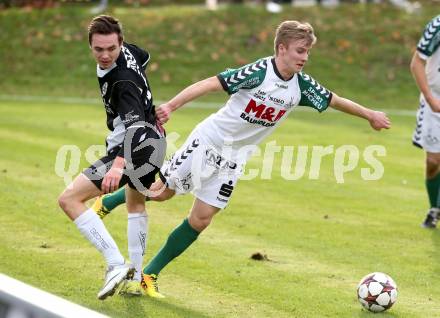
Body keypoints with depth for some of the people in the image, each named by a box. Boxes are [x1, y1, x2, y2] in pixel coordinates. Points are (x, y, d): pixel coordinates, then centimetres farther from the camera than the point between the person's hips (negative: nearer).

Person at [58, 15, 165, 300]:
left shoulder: (122, 82, -28)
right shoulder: (129, 51, -1)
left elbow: (136, 124, -41)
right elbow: (145, 57, 24)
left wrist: (119, 164, -56)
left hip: (133, 148, -10)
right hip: (154, 142, 10)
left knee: (69, 199, -13)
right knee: (136, 204, 31)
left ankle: (116, 264, -23)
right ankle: (135, 279, 37)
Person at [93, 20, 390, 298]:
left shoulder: (302, 85, -6)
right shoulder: (259, 72, -24)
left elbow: (335, 100, 10)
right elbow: (211, 83, -28)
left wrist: (370, 114, 20)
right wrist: (171, 106, -36)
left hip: (233, 158, 5)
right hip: (209, 140, -5)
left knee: (201, 220, 1)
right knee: (161, 191, 3)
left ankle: (150, 274, 11)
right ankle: (106, 203, 31)